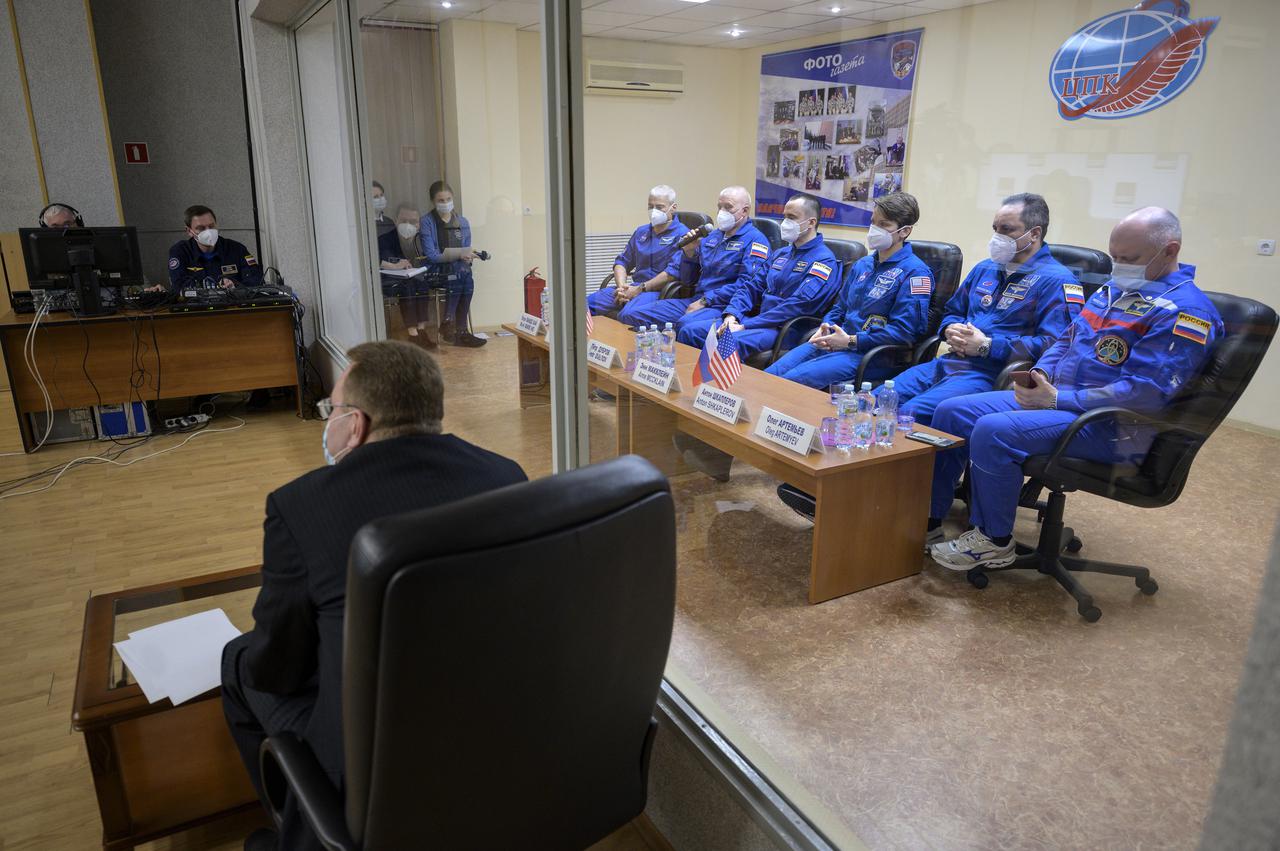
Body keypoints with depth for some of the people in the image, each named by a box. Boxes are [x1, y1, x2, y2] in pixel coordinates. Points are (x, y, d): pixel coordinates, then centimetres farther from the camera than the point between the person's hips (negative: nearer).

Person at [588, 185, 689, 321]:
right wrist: (622, 287, 1)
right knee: (588, 303, -14)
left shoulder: (681, 234, -1)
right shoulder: (641, 232, 24)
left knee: (628, 314, -37)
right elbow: (622, 261, 23)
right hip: (634, 287, 7)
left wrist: (639, 289, -14)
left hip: (659, 289, -7)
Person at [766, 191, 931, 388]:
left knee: (792, 380, -28)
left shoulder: (915, 272, -7)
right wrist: (825, 327, 4)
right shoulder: (863, 264, 19)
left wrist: (850, 341, -17)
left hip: (870, 355, -8)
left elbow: (904, 330, -15)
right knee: (769, 375, -11)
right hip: (832, 342, 8)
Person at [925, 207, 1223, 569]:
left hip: (1109, 426, -9)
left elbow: (1146, 393, -23)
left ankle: (994, 542, -11)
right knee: (952, 413, -3)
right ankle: (928, 520, 2)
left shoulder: (1184, 311, -14)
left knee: (992, 431, -31)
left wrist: (1058, 399, -20)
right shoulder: (1111, 291, 15)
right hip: (1055, 396, 9)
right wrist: (1039, 376, 2)